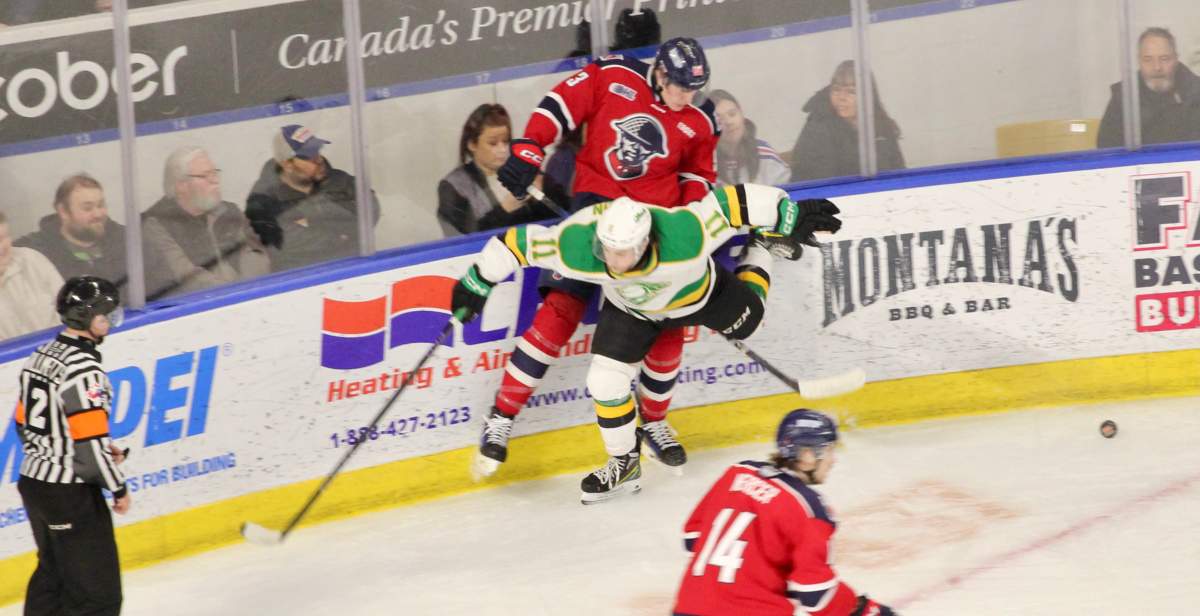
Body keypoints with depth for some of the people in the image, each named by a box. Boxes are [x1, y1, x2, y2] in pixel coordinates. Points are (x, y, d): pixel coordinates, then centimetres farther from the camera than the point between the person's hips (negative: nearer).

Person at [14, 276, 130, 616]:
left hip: (34, 482, 10)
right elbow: (90, 441, -23)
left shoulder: (41, 356, 7)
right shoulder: (83, 369, -21)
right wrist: (118, 488, -9)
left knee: (53, 573, 24)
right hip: (70, 492, -10)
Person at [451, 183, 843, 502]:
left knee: (745, 323, 26)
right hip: (631, 307, 1)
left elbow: (734, 201, -37)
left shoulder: (686, 237, -48)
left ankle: (759, 250, 53)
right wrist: (476, 284, -17)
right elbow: (517, 241, -28)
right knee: (605, 380, -10)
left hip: (699, 293, -1)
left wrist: (793, 217, -26)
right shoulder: (576, 247, -42)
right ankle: (624, 464, 13)